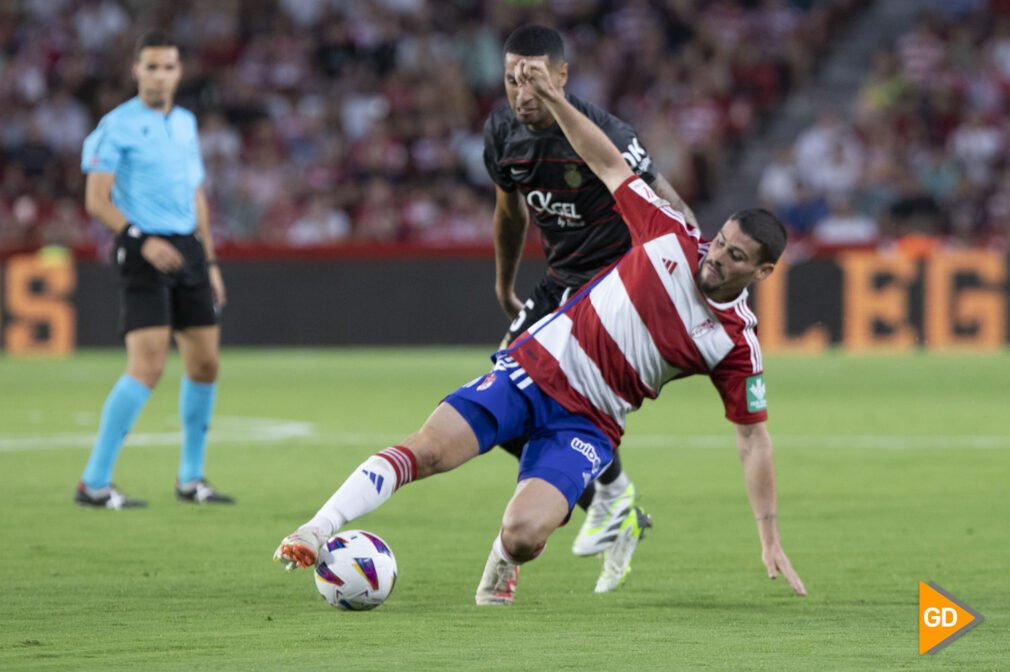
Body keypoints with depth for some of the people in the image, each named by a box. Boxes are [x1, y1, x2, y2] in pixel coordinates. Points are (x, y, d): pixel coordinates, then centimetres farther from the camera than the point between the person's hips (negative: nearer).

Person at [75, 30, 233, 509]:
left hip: (187, 251, 7)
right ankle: (94, 483, -13)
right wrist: (143, 240, -23)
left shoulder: (186, 123, 15)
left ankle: (191, 479, 21)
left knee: (204, 363, 8)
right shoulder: (117, 125, -6)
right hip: (144, 254, -7)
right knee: (148, 366, -16)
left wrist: (210, 262, 19)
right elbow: (96, 200, -11)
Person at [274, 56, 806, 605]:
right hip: (536, 367, 1)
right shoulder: (672, 237, -4)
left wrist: (769, 538, -3)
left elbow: (753, 438, 0)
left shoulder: (737, 345, -6)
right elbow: (610, 166, 6)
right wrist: (552, 99, -2)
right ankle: (317, 532, -16)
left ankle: (504, 562, 17)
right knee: (428, 450, -21)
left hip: (588, 423, -1)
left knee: (524, 535, -22)